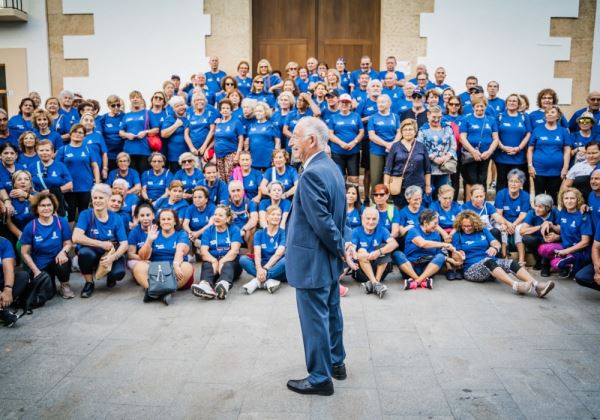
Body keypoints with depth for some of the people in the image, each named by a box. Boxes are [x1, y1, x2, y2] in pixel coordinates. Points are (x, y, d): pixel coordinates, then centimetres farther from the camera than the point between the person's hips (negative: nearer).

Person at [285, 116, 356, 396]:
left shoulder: (311, 174, -24)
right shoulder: (331, 167, 7)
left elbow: (323, 222, -25)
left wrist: (341, 248, -12)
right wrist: (345, 243, 5)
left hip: (312, 262, -10)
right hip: (328, 260, 10)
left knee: (314, 320, 3)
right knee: (331, 313, 21)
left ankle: (320, 378, 17)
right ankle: (336, 363, 37)